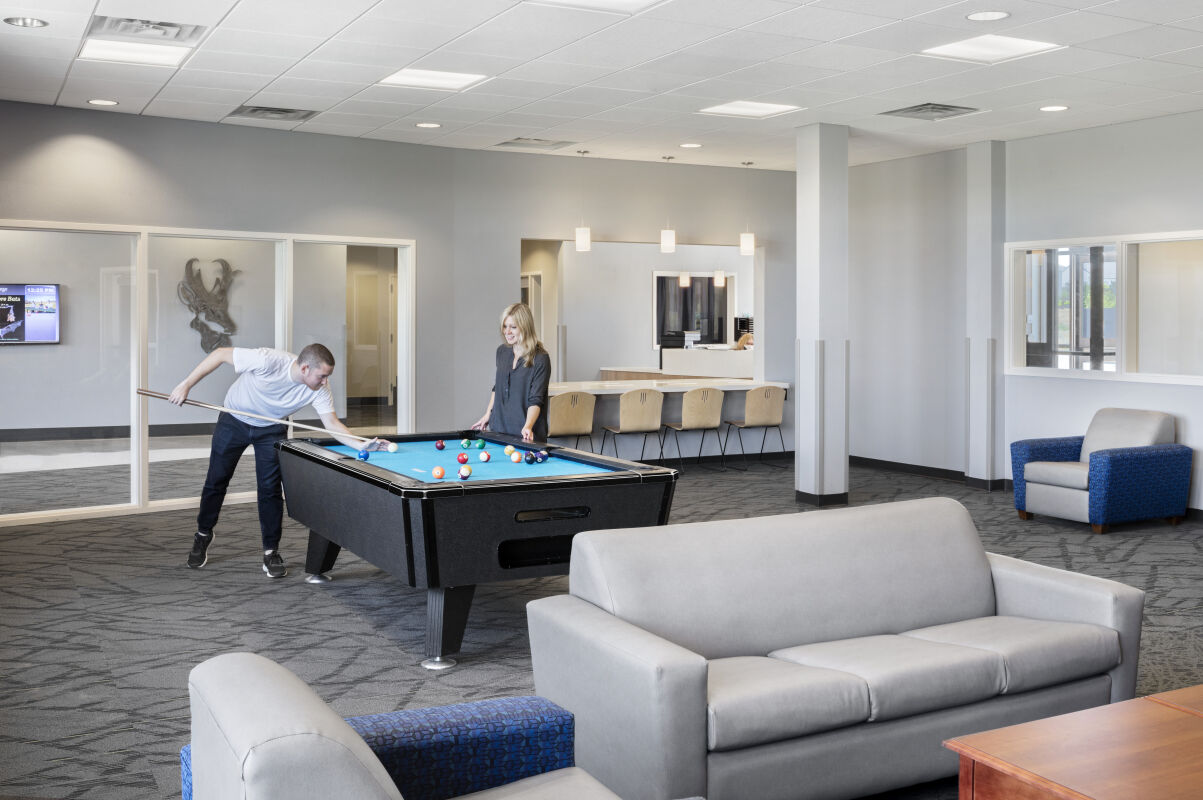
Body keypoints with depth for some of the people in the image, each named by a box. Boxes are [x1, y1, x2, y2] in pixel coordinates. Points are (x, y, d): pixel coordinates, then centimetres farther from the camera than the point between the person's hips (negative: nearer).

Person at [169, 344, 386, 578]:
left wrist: (362, 445, -38)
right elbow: (221, 354, -26)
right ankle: (203, 535, 32)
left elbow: (332, 423, -22)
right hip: (234, 421, -2)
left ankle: (271, 552, 5)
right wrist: (186, 385, -25)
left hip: (271, 429, 2)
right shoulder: (268, 360, -37)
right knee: (216, 481, 9)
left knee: (270, 489, -7)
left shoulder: (320, 389, -26)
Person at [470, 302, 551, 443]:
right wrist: (488, 414, 15)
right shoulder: (502, 351, 7)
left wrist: (527, 426, -29)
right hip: (498, 429, 5)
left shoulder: (540, 359, -12)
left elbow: (536, 400, -15)